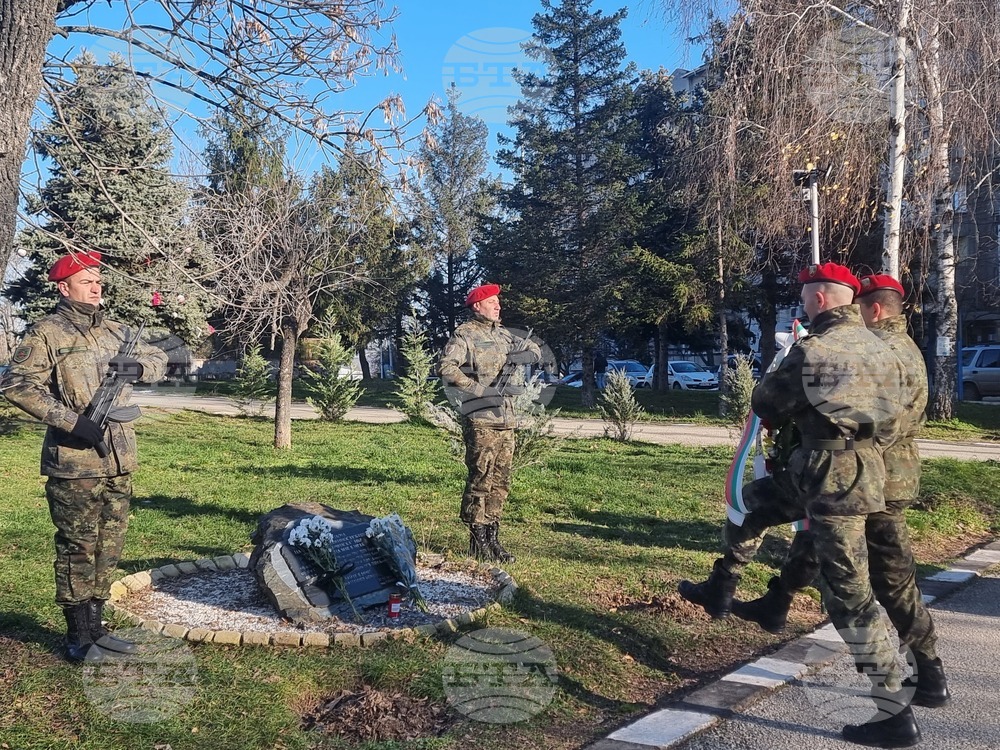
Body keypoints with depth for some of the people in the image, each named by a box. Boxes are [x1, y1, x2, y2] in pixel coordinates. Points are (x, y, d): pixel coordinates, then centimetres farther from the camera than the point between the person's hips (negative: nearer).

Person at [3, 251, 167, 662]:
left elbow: (159, 358, 19)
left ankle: (96, 628, 25)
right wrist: (71, 420, -20)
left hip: (119, 460, 6)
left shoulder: (115, 331, 13)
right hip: (74, 462, -6)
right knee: (77, 548, 1)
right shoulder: (47, 333, -6)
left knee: (108, 548, 13)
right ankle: (77, 637, 13)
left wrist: (137, 367, -5)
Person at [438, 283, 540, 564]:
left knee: (500, 482, 10)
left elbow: (535, 350, 25)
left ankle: (491, 537, 19)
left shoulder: (502, 335, 17)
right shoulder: (464, 335, -5)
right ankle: (478, 543, 3)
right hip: (480, 421, -7)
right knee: (480, 480, -5)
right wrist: (481, 389, -16)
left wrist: (520, 357, 3)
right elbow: (446, 369, -17)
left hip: (506, 420, 8)